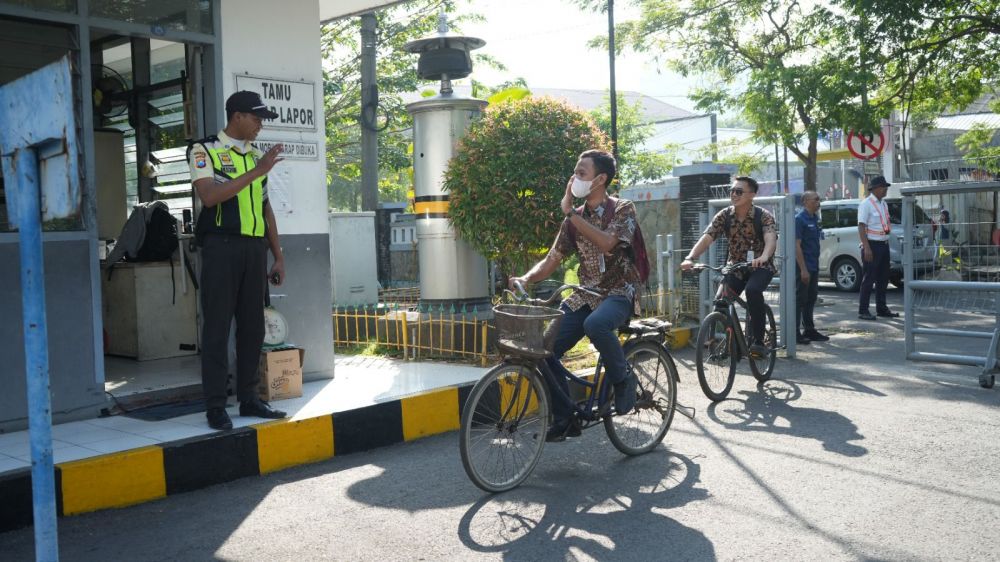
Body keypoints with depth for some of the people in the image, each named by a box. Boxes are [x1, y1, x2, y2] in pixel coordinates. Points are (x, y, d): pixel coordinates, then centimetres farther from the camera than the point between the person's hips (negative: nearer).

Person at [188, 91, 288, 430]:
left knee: (253, 325, 8)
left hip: (255, 247, 6)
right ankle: (215, 406, 4)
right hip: (222, 246, -6)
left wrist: (278, 256, 15)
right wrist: (255, 172, -20)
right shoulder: (204, 151, -1)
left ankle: (248, 398, 18)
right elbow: (209, 196, -17)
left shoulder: (256, 156, 17)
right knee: (217, 326, -2)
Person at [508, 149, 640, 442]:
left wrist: (571, 213, -21)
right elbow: (552, 259, 7)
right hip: (586, 294, 5)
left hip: (619, 292, -5)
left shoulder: (623, 209, -6)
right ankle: (565, 419, 2)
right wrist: (525, 279, -13)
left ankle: (623, 379, -11)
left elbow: (607, 243, -26)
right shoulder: (574, 219, 8)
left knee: (595, 324, -40)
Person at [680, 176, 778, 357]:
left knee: (753, 290, -33)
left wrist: (763, 257, -58)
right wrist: (690, 258, -39)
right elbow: (706, 238, -20)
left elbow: (771, 238, -35)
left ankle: (758, 341, -22)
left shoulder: (763, 216, -16)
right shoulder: (724, 216, -8)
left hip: (760, 266, -3)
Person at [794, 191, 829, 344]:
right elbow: (797, 245, -18)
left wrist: (815, 266, 16)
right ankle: (795, 333, 1)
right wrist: (803, 269, -21)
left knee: (811, 298, 14)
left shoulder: (815, 218, 13)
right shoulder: (800, 219, -13)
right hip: (804, 267, -9)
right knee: (800, 300, -4)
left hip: (813, 267, 9)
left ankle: (809, 331, 22)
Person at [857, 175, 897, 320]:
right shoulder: (866, 204, -10)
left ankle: (881, 308, 22)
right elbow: (861, 227, -16)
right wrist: (866, 248, -22)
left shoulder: (883, 203, 14)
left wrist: (889, 227, 7)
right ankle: (863, 311, -1)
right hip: (872, 245, -8)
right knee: (869, 279, -6)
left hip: (884, 244, 8)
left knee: (883, 278, 13)